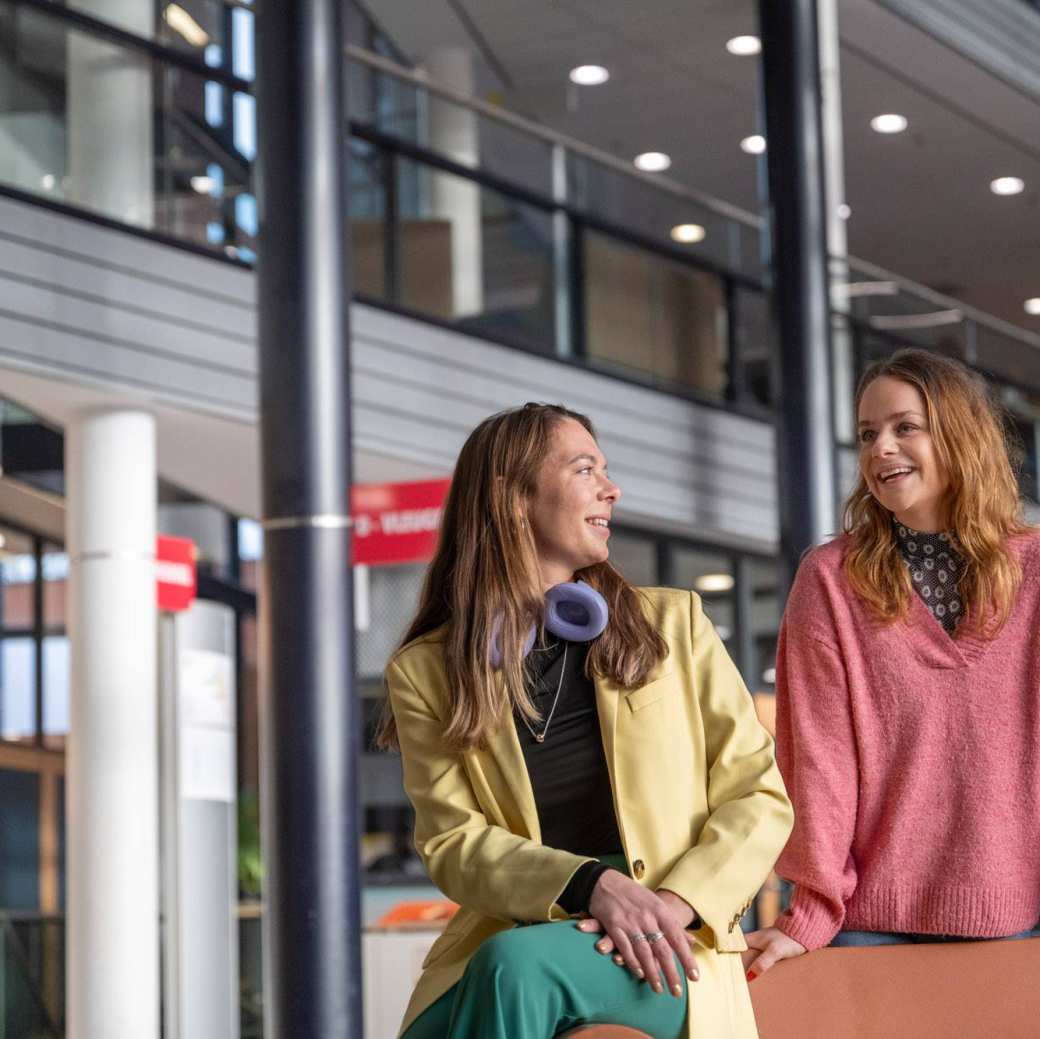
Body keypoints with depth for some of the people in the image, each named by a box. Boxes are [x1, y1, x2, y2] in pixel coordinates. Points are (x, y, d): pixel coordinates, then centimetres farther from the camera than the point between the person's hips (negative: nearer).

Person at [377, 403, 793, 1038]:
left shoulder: (674, 623, 11)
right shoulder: (425, 671, 9)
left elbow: (760, 797, 7)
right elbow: (452, 841, -1)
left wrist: (676, 903, -12)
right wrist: (591, 884, -19)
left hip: (661, 959, 0)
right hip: (502, 945, 0)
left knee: (517, 966, -33)